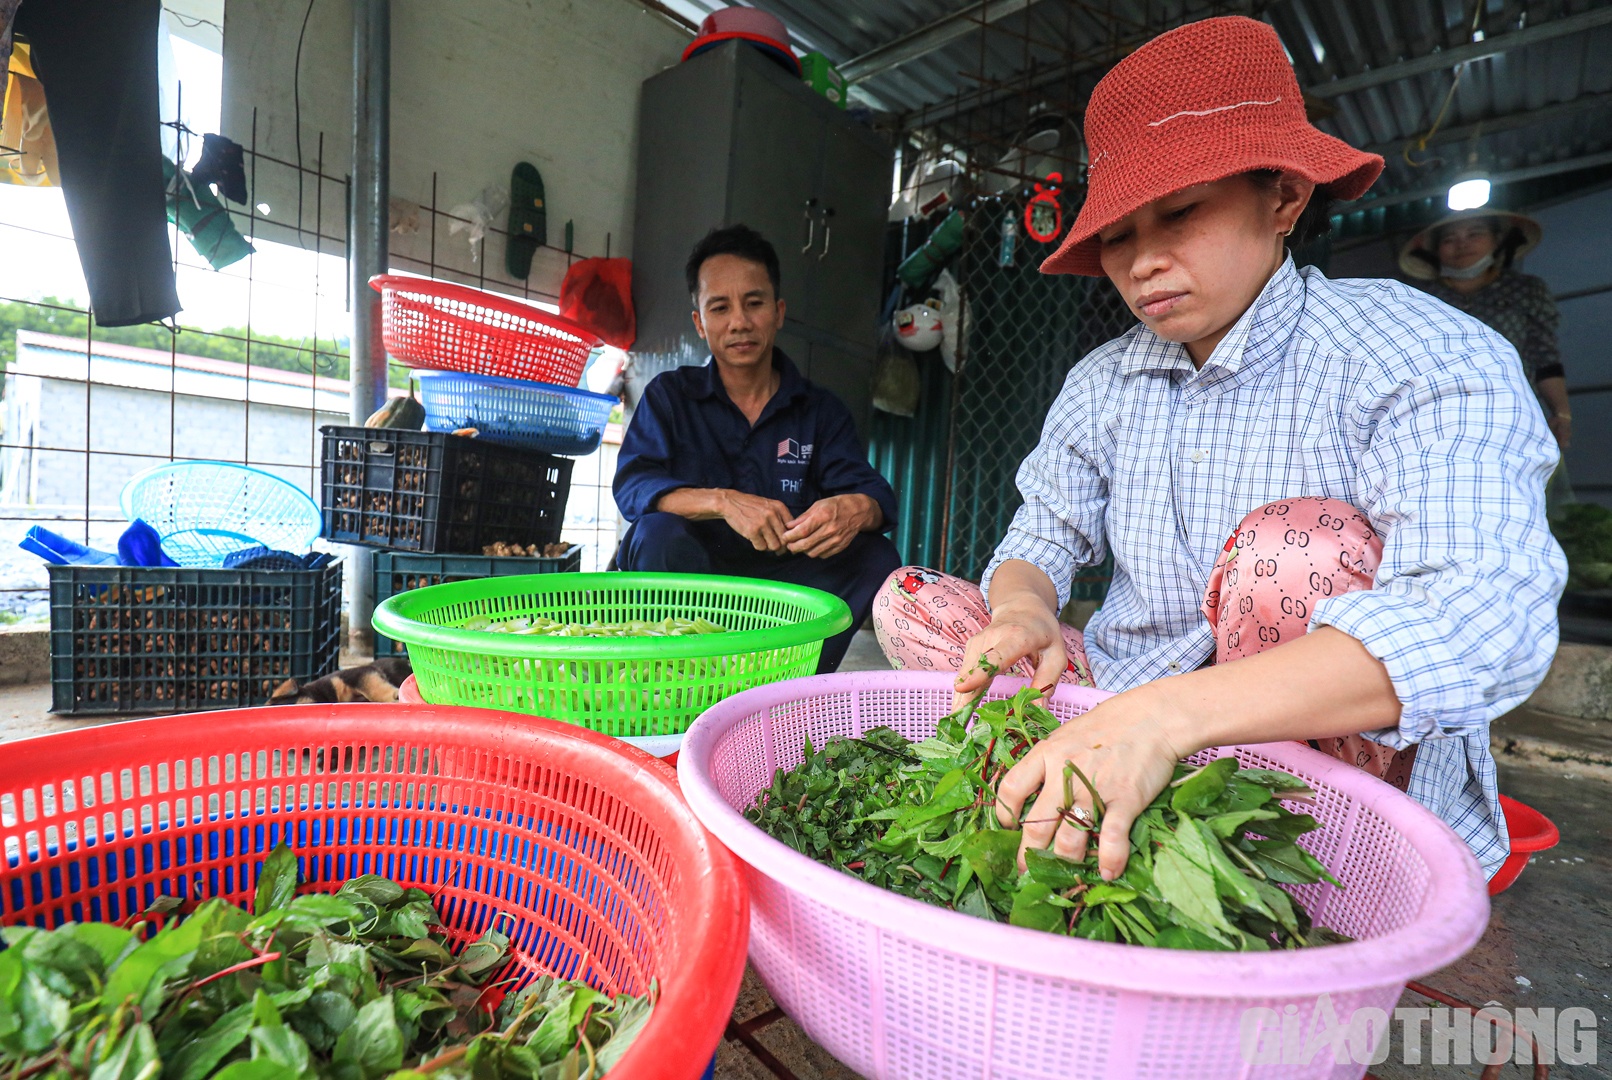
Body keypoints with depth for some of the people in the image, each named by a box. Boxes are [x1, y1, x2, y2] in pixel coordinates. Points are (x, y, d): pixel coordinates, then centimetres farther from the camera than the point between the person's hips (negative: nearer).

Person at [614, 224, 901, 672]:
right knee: (658, 533, -30)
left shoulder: (821, 410, 9)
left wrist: (856, 509, -32)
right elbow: (632, 487, -10)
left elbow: (874, 492, -5)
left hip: (784, 578, 2)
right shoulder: (670, 396, 6)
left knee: (876, 556, -21)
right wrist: (722, 501, -28)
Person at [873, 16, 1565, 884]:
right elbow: (1043, 535, 3)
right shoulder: (1101, 384, 3)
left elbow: (1483, 614, -29)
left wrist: (1169, 713, -43)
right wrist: (1021, 610, -23)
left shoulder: (1423, 356, -14)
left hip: (1347, 772, -4)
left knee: (1301, 547, -32)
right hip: (1121, 707, 5)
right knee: (911, 603, -6)